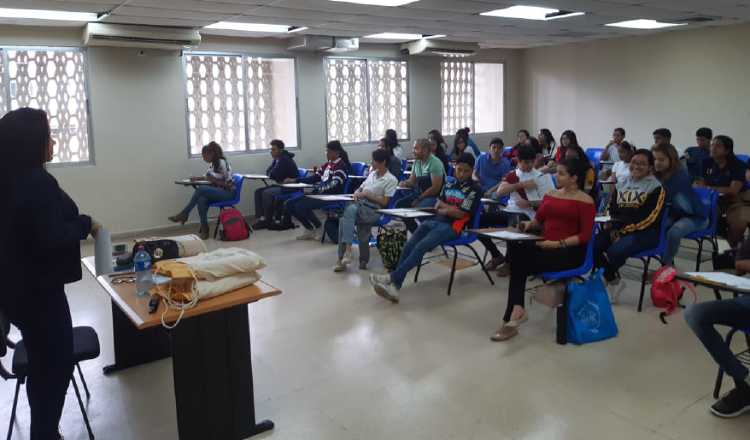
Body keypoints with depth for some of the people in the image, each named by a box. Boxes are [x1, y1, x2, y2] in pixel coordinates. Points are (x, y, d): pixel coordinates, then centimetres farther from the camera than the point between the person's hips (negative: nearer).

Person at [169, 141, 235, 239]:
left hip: (228, 192, -8)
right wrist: (198, 178, 11)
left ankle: (184, 214, -16)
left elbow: (227, 183, -16)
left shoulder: (222, 163, -14)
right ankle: (204, 229, -23)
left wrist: (213, 180, -20)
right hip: (219, 191, 8)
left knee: (201, 189, -28)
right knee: (201, 200, -25)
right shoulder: (214, 164, 13)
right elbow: (209, 177, 27)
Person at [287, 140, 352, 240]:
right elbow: (315, 178, 17)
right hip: (319, 194, 9)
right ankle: (309, 229, 10)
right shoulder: (327, 164, 17)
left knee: (300, 206, -26)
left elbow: (334, 185, -20)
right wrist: (295, 180, 8)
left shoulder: (342, 166, -7)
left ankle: (319, 227, -4)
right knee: (290, 204, 0)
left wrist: (319, 188, -32)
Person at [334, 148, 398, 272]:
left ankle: (348, 248, -34)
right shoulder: (372, 174, 21)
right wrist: (357, 193, 4)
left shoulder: (391, 180, 0)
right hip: (360, 204, 6)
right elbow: (361, 188, 28)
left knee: (350, 210, -35)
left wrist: (367, 194, -10)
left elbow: (384, 202, -7)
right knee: (344, 219, -26)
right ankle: (342, 258, -24)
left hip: (374, 210, -6)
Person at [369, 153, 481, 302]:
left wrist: (444, 208, 7)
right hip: (436, 221, 6)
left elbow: (461, 213, -5)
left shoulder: (474, 190, 2)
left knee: (421, 246, -28)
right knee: (409, 245, -19)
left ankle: (392, 277, -28)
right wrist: (451, 208, 0)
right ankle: (394, 286, -27)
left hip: (452, 226, -6)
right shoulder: (448, 185, 21)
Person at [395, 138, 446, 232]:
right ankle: (415, 232, 4)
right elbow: (412, 181, 14)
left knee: (418, 208, -32)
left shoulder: (435, 163, -18)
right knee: (400, 204, -7)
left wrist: (419, 199, -15)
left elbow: (435, 188, -20)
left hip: (434, 196, -8)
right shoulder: (417, 162, 7)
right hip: (419, 193, 8)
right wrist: (405, 183, -10)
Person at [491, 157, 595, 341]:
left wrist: (558, 244, -20)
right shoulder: (550, 195, 19)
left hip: (570, 251, -6)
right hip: (544, 246, 6)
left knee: (520, 264, -23)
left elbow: (585, 235, -9)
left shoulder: (585, 200, -2)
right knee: (515, 247, -27)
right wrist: (529, 224, -3)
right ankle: (517, 308, -29)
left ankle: (510, 318, -12)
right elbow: (538, 220, 21)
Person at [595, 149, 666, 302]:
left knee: (615, 251, -32)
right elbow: (612, 208, 17)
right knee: (593, 246, -20)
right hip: (617, 229, 6)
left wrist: (624, 230, -17)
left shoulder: (656, 187, -3)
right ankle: (614, 282, -2)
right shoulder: (621, 183, 15)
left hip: (645, 232, -6)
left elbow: (650, 217, -12)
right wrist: (611, 224, -4)